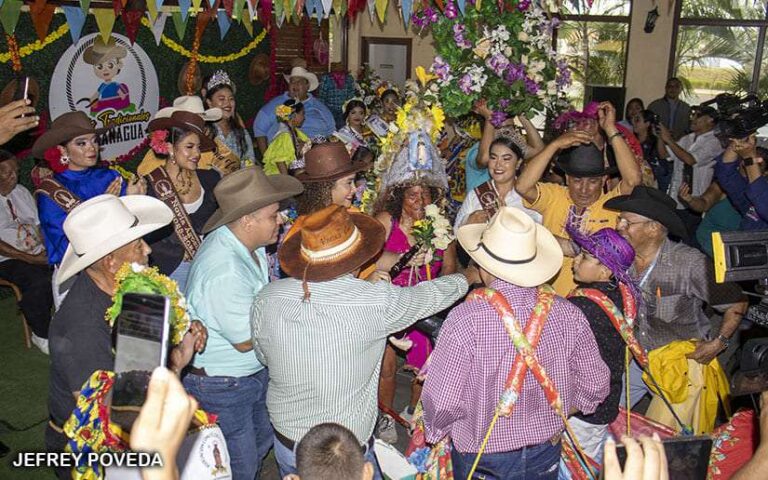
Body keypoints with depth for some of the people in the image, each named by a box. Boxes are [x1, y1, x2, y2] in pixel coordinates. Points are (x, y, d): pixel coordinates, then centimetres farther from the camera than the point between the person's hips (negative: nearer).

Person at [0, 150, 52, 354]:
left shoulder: (21, 191, 14)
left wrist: (48, 250, -4)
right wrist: (30, 259, -19)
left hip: (38, 254, 6)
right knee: (40, 281, -32)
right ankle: (41, 335, -10)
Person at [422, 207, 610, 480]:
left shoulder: (465, 319, -29)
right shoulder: (567, 314, -17)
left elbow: (441, 403, -24)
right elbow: (595, 386, -5)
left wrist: (436, 430, -1)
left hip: (480, 457, -2)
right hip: (546, 457, 3)